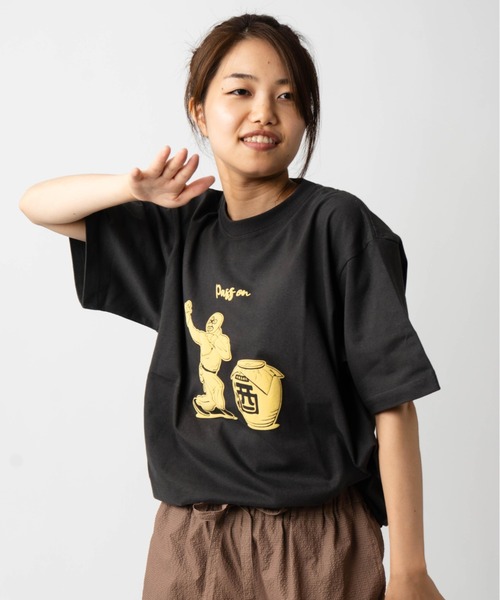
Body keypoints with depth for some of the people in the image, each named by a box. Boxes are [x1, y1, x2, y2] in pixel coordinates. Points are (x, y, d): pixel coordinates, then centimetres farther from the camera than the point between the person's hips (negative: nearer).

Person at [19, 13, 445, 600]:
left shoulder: (336, 224, -10)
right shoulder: (184, 228, 5)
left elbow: (392, 403, -11)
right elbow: (37, 205, 12)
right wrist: (138, 188, -7)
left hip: (316, 545, -4)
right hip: (190, 536, 4)